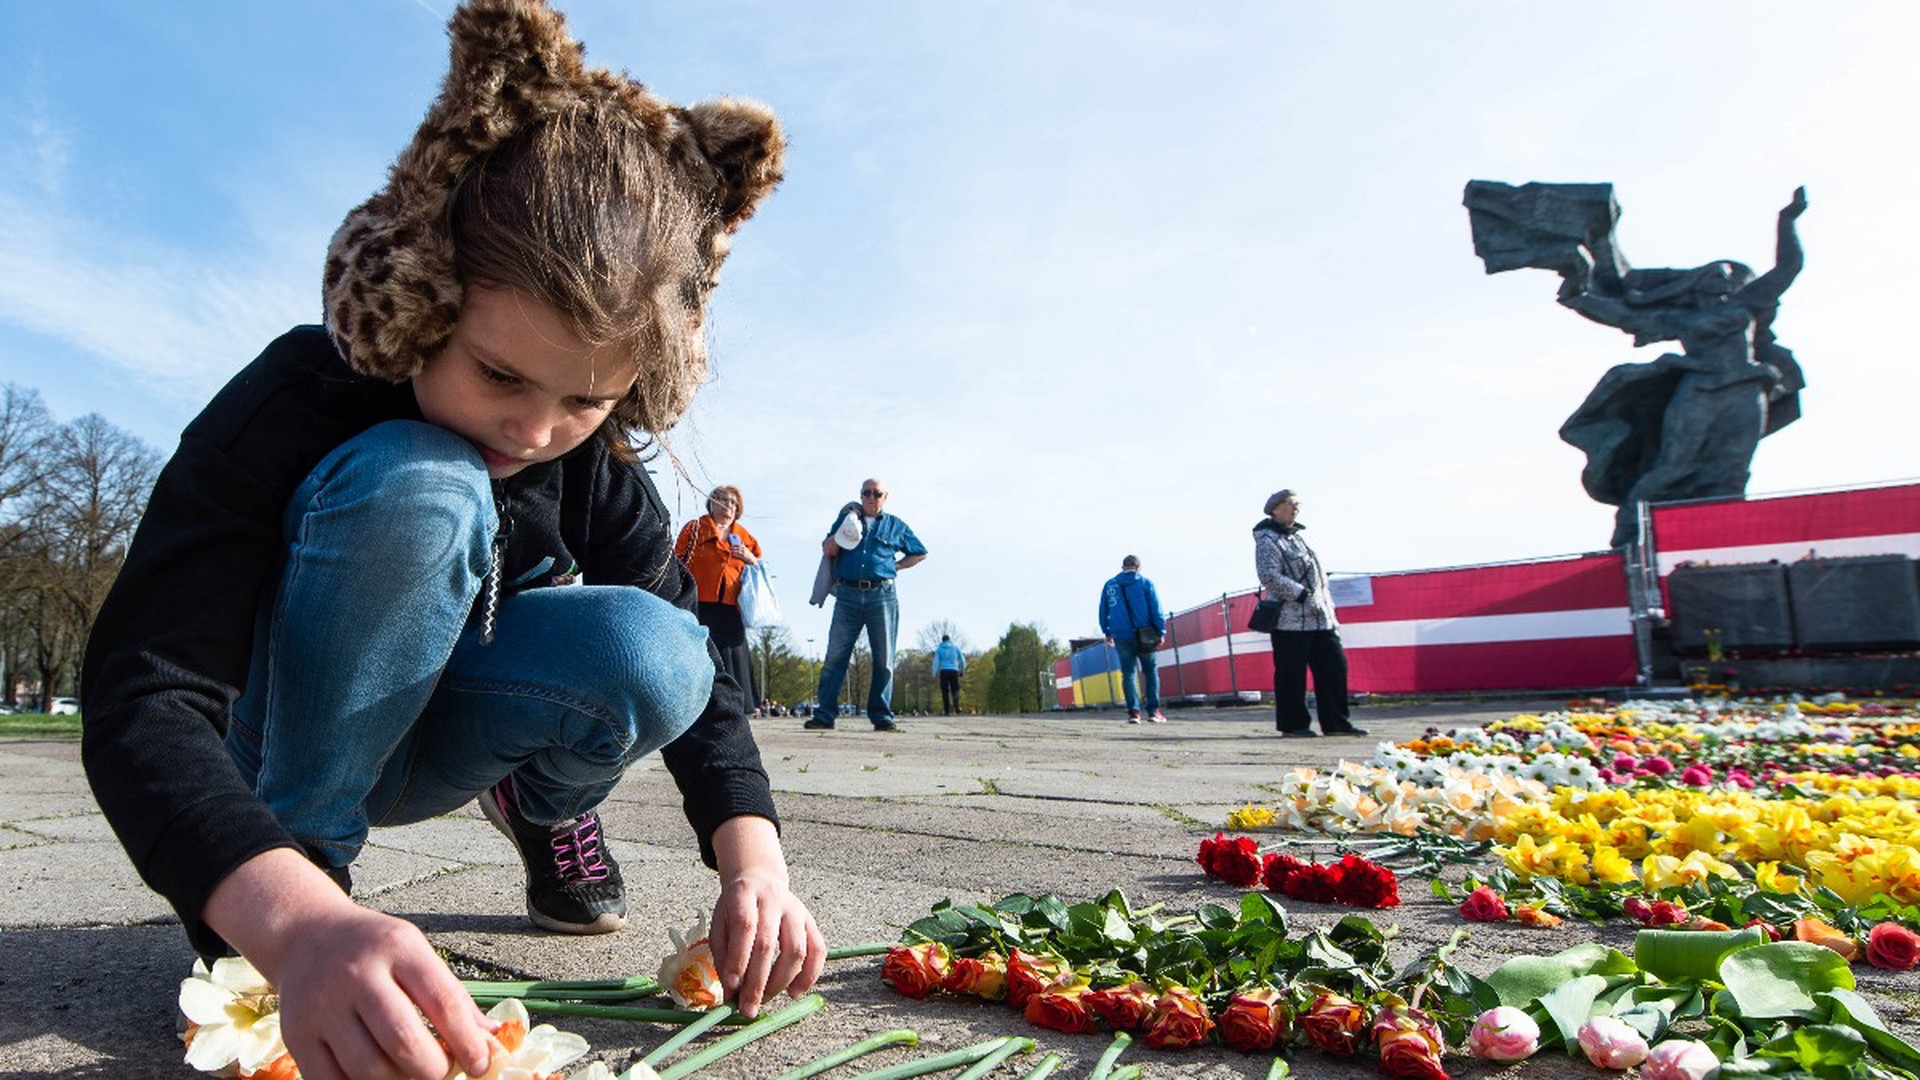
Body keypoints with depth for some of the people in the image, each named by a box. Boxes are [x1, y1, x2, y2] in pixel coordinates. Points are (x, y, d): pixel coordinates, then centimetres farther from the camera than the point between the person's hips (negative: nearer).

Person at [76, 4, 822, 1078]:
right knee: (413, 486, -35)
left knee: (647, 655, -30)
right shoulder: (300, 399, -28)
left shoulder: (600, 468, -15)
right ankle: (303, 871, -19)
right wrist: (295, 919, -55)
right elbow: (142, 690, -36)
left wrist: (754, 864, -29)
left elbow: (694, 673, -12)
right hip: (272, 744, -3)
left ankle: (542, 802, 4)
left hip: (428, 741, 3)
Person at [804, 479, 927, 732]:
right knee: (835, 656, -3)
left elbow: (920, 553, 23)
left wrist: (895, 566, 11)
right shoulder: (847, 519, 17)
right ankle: (824, 714, -1)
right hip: (848, 595, 0)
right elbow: (827, 551, 7)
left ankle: (882, 715, 5)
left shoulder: (895, 526, 16)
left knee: (884, 659, 0)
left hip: (882, 595, 0)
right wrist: (843, 530, -7)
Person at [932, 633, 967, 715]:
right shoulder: (955, 647, 11)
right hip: (954, 671, 1)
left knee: (945, 692, 4)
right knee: (955, 690, 6)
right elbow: (962, 660, 14)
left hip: (944, 671, 0)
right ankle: (956, 706, -22)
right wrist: (963, 670, 28)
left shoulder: (939, 649, 7)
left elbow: (936, 662, -2)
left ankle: (947, 711, -1)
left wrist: (934, 674, -4)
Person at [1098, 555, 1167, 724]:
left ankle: (1133, 711, -4)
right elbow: (1156, 610, -4)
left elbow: (1103, 611, 14)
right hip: (1144, 636, -2)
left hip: (1121, 636, 2)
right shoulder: (1145, 583, 1)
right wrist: (1161, 632, 0)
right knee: (1151, 671, 8)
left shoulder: (1109, 585, 10)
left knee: (1128, 673, 4)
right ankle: (1153, 710, 3)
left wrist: (1107, 632, 22)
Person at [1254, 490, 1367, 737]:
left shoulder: (1298, 536, 21)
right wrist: (1302, 595, -20)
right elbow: (1269, 576, -20)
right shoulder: (1268, 540, -7)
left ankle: (1335, 722, 15)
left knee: (1334, 665, 7)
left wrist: (1329, 608, 19)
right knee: (1291, 674, -3)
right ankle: (1293, 724, 8)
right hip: (1290, 619, -9)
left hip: (1320, 618, 9)